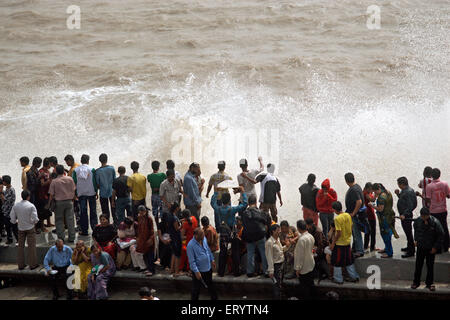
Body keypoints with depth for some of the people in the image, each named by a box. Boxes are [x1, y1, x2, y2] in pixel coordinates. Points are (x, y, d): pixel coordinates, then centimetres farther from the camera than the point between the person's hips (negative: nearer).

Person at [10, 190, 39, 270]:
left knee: (21, 246, 11)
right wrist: (35, 222, 7)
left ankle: (21, 265, 15)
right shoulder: (31, 206, -14)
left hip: (21, 228, 4)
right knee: (31, 246, 4)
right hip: (30, 228, -3)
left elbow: (13, 220, 0)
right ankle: (32, 264, 7)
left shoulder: (15, 206, -3)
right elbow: (35, 219, -16)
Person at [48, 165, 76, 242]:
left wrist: (49, 203, 6)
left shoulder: (54, 181, -9)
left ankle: (61, 237, 8)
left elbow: (51, 195, -7)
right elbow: (73, 191, 5)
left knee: (59, 220, 8)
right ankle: (71, 237, 7)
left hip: (59, 202, -2)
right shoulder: (70, 179, -2)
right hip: (69, 201, 2)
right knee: (70, 219, 6)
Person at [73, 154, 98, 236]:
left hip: (81, 193, 1)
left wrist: (75, 194, 7)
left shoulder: (75, 170, -2)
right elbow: (94, 181, -5)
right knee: (93, 211, 8)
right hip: (91, 193, -1)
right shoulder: (91, 169, -7)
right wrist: (96, 192, 5)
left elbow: (74, 182, 0)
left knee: (83, 212, 5)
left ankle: (84, 230, 6)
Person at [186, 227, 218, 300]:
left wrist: (212, 260, 16)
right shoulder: (191, 245, -23)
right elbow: (192, 261, -21)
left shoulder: (204, 239, -2)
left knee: (210, 284, 25)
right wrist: (196, 272, -23)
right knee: (196, 289, 8)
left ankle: (214, 298, 42)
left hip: (208, 268, 7)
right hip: (199, 270, -7)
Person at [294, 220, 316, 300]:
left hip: (304, 267, -8)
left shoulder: (302, 239, -25)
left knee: (304, 286, 4)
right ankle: (311, 297, 31)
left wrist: (298, 268, -17)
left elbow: (300, 255, -23)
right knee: (311, 284, 19)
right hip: (311, 265, 8)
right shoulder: (311, 237, 0)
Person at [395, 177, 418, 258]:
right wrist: (398, 194, 7)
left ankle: (411, 251, 1)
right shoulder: (405, 190, 8)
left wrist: (404, 214, -31)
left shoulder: (408, 192, -23)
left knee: (408, 232, -4)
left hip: (406, 215, -11)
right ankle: (409, 247, 37)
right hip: (404, 214, 11)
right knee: (407, 232, 22)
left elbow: (410, 206, -27)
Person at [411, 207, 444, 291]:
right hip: (420, 247, 3)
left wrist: (435, 247, -10)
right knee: (418, 265, 9)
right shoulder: (418, 221, -8)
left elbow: (441, 235, -11)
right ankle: (416, 282, 21)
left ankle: (429, 283, 21)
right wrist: (416, 240, 7)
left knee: (430, 266, 8)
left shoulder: (435, 222, -19)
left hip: (431, 249, -2)